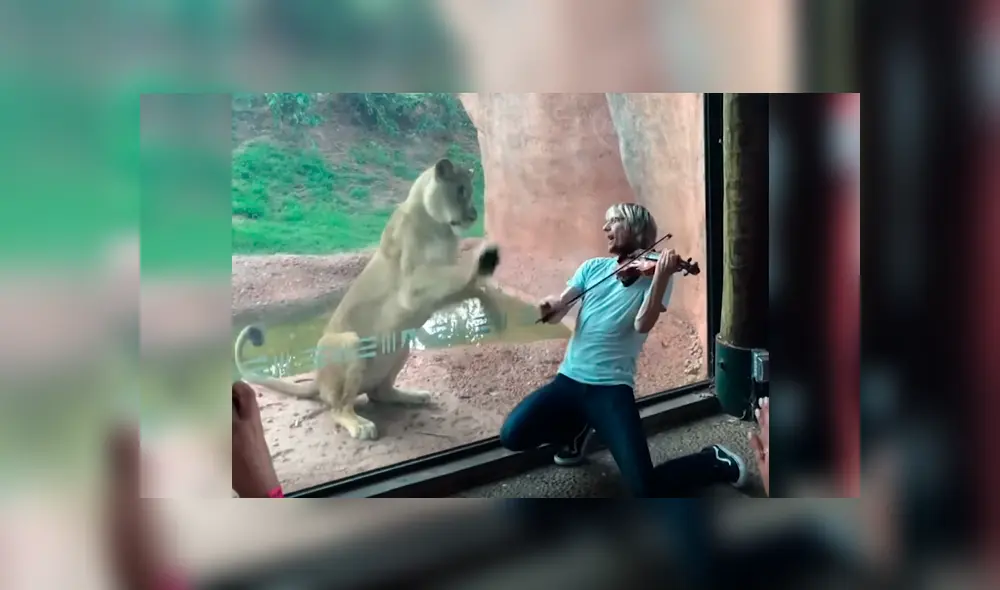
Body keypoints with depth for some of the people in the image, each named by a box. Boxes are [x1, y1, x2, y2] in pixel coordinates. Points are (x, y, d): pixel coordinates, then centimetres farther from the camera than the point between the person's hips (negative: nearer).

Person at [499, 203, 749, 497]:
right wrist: (550, 306, -20)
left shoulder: (653, 274, -1)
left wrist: (662, 276, -29)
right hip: (569, 379, 5)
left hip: (611, 386, -5)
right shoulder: (592, 267, 12)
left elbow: (642, 324, -17)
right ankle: (578, 428, 16)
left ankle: (716, 461, 13)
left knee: (645, 487, -18)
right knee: (512, 434, -15)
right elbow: (558, 311, 4)